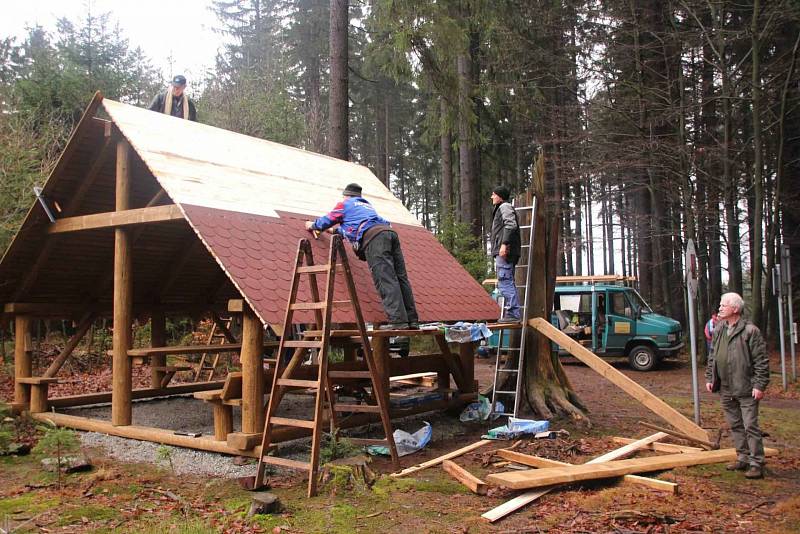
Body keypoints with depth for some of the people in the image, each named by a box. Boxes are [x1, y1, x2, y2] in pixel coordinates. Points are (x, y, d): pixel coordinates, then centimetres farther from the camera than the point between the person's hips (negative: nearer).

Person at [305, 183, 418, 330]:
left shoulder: (345, 204, 21)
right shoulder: (367, 205, 42)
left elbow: (328, 220, 30)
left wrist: (313, 225, 50)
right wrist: (337, 231, 66)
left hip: (373, 238, -7)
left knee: (385, 280, -15)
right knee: (401, 278, 2)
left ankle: (398, 321, -24)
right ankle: (412, 320, -1)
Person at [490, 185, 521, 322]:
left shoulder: (505, 207, -4)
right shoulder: (500, 209, 27)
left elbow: (511, 225, -18)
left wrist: (504, 243, -25)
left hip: (504, 251, -11)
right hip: (501, 252, 11)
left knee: (505, 282, -13)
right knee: (508, 283, 11)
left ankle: (512, 313, -14)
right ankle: (512, 314, 14)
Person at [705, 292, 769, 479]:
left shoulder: (750, 331, -11)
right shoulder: (718, 330, 9)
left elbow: (761, 361, -12)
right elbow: (712, 357, 18)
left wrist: (760, 385, -15)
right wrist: (709, 378, 12)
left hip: (746, 389, -7)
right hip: (726, 389, 7)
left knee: (750, 426, -3)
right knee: (735, 425, 15)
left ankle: (756, 463, 5)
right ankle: (743, 459, 26)